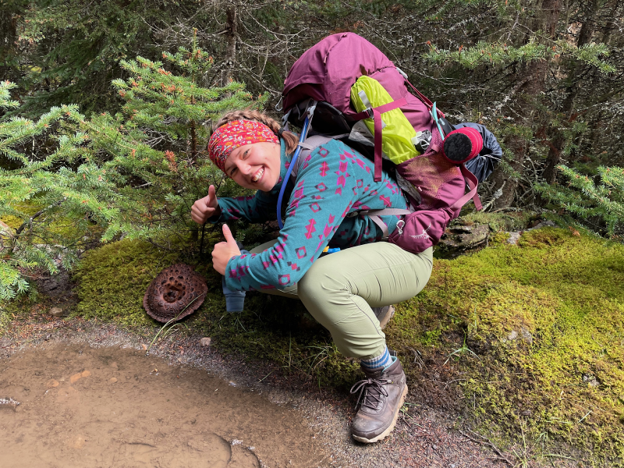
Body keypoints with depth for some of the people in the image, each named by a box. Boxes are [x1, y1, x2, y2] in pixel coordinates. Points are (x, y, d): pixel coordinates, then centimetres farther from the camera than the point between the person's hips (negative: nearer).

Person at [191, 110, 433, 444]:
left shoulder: (323, 169, -32)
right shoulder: (282, 165, -2)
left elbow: (286, 265, -42)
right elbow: (262, 207, 22)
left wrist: (232, 267, -21)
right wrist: (217, 208, 2)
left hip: (405, 254, -9)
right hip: (353, 249, 9)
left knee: (318, 281, -38)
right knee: (259, 266, -5)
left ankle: (385, 376, -12)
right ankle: (364, 305, 10)